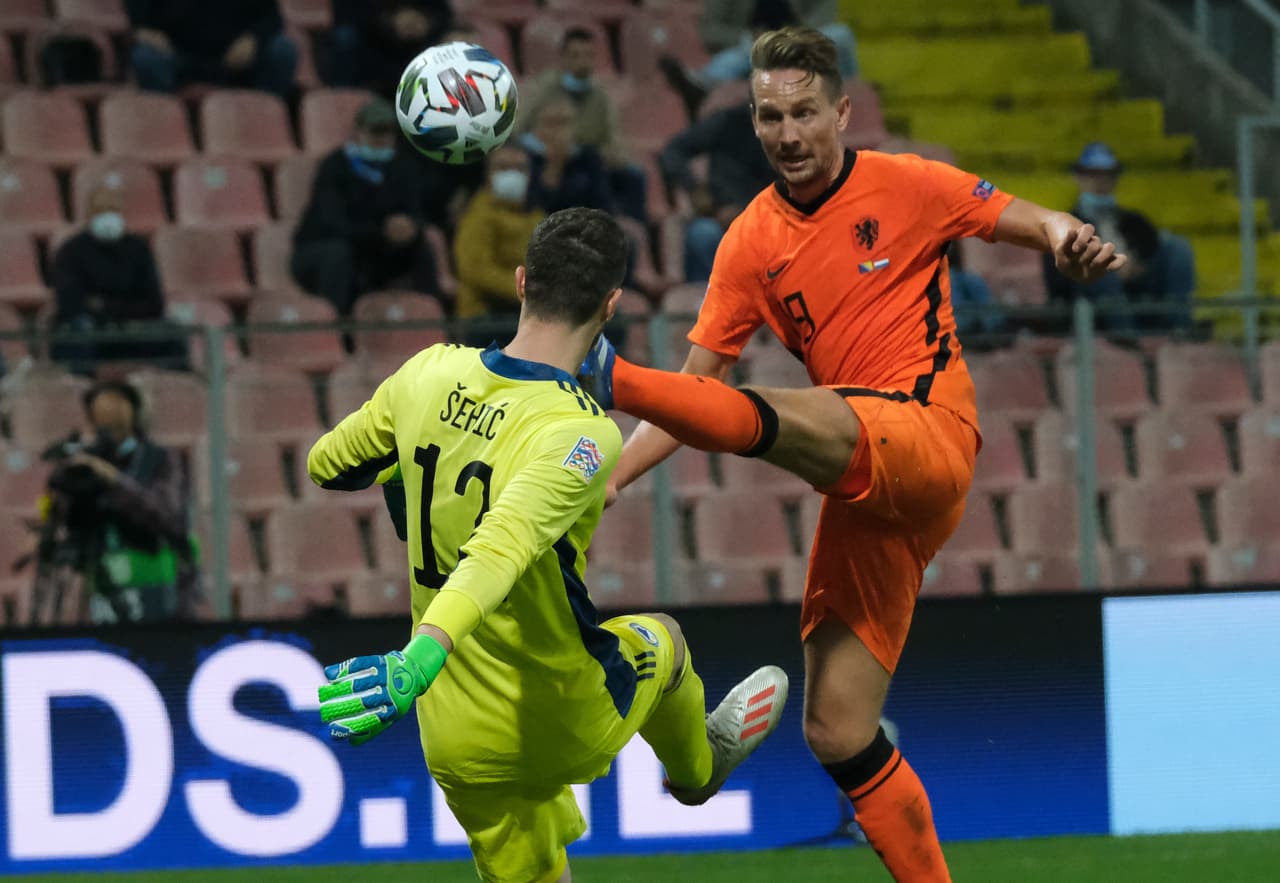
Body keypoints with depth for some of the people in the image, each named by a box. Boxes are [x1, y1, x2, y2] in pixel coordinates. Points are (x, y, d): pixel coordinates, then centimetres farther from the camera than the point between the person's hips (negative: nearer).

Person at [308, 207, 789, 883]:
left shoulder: (431, 373, -8)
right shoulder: (581, 433, -27)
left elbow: (327, 466, 9)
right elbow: (504, 543, -44)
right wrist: (424, 655, -56)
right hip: (563, 732, -3)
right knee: (659, 639, 34)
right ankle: (696, 766, 63)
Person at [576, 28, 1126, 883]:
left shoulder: (904, 185, 3)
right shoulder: (752, 243, 12)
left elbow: (1025, 219, 8)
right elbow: (701, 378, 11)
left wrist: (1066, 237, -17)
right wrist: (608, 475, -1)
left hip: (930, 438, -5)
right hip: (863, 488, 5)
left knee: (780, 418, -36)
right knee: (839, 733, -1)